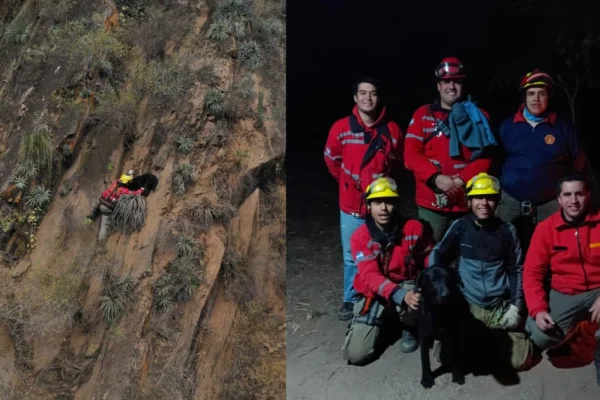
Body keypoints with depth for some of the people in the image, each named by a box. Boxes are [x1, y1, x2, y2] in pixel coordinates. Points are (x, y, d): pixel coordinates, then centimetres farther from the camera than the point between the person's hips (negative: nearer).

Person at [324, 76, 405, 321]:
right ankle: (351, 300, 25)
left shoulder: (392, 130, -6)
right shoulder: (341, 128, -7)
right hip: (352, 204, 0)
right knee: (352, 257, 9)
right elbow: (332, 160, 10)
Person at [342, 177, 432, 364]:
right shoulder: (360, 236, -16)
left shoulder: (413, 228, -11)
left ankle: (409, 328, 1)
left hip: (407, 287, 0)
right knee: (356, 354, -13)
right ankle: (382, 324, 20)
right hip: (374, 295, 0)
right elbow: (370, 275, -27)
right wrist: (400, 295, -43)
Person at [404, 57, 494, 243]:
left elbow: (485, 157, -1)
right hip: (431, 204, 0)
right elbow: (411, 154, -3)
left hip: (467, 203, 0)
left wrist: (462, 180, -17)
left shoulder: (478, 116, 7)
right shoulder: (423, 114, 5)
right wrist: (436, 178, -18)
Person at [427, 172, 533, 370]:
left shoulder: (507, 231, 2)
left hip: (501, 307, 0)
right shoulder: (459, 227, 0)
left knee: (518, 359, -15)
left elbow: (516, 270, 6)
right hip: (466, 304, 0)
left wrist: (516, 306, -3)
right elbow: (438, 256, 1)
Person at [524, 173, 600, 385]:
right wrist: (538, 309, -16)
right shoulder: (545, 228, -3)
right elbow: (532, 272, -3)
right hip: (564, 294, 2)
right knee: (540, 336, -20)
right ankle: (569, 332, 16)